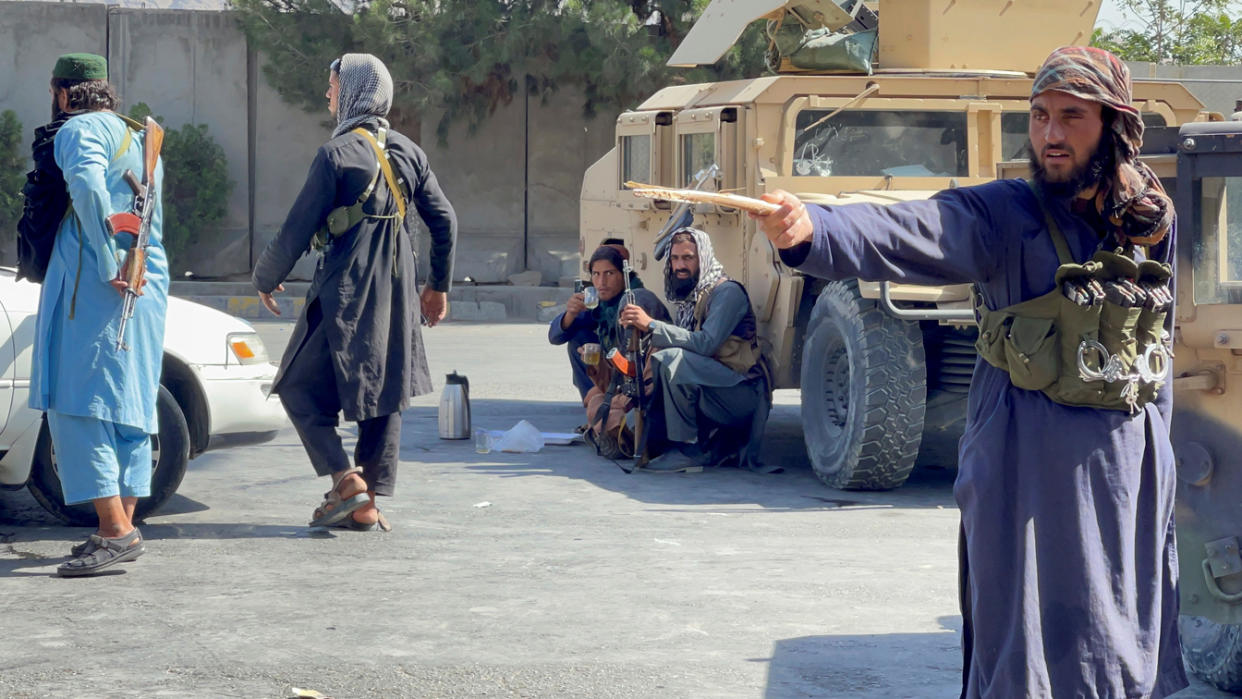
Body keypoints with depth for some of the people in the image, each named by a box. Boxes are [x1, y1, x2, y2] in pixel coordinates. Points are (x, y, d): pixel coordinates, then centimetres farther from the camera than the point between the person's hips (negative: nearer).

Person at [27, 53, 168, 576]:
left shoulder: (81, 130, -5)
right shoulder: (140, 140, 24)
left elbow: (88, 186, -24)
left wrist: (107, 264, -22)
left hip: (93, 282, -9)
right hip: (147, 281, 9)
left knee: (77, 402, -9)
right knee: (127, 405, 10)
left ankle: (114, 529, -17)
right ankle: (125, 526, 11)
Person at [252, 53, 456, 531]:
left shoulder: (337, 153, -11)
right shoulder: (407, 152, 9)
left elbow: (297, 230, -10)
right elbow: (445, 221, 13)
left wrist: (265, 279, 5)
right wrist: (439, 285, 24)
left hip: (345, 295, -6)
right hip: (397, 296, 7)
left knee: (300, 386, 6)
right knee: (384, 393, 11)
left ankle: (347, 481, -7)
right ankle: (367, 505, 12)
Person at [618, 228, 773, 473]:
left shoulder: (727, 292, -10)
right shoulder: (688, 298, 17)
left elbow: (706, 343, -24)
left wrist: (651, 325, -25)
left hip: (744, 393, -9)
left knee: (672, 359, -26)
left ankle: (690, 448, -18)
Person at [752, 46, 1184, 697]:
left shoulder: (1152, 220, 5)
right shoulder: (1003, 212, -11)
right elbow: (908, 233, -30)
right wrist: (811, 230, -48)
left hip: (1130, 464, 5)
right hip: (1025, 468, -5)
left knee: (1124, 643, 13)